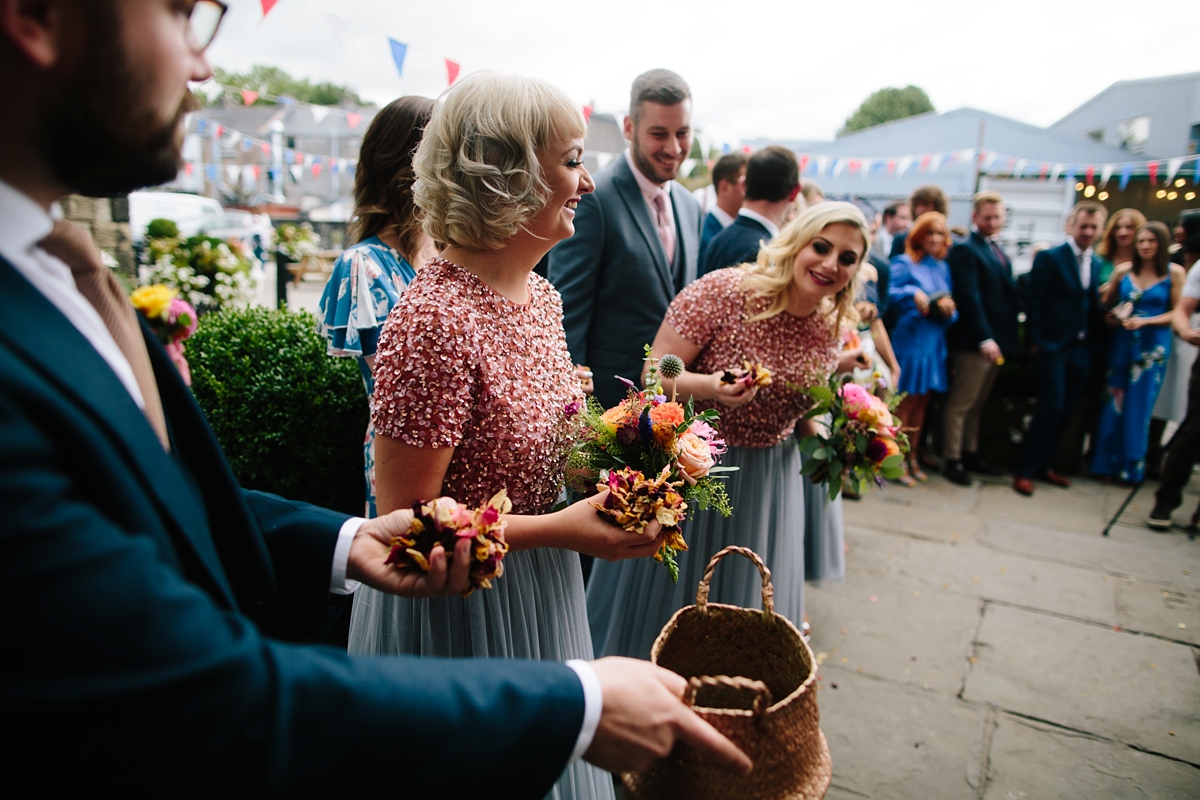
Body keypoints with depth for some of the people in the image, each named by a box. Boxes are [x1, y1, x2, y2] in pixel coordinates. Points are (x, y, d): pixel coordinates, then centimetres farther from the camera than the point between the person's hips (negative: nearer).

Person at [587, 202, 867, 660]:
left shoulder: (828, 330, -1)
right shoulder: (723, 291, -19)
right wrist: (711, 387, -36)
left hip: (764, 482, 5)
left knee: (739, 601, 19)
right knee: (662, 603, 12)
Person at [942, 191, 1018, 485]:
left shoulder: (999, 251, 17)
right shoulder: (964, 250, -9)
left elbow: (1009, 293, 16)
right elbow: (969, 297, -17)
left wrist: (1009, 337, 6)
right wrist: (984, 339, -22)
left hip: (998, 340, 8)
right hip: (973, 341, -8)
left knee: (977, 403, 16)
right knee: (961, 403, -1)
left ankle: (970, 454, 25)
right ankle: (953, 460, 6)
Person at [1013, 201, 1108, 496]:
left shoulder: (1095, 265, 14)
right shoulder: (1049, 258, -6)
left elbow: (1093, 308, 14)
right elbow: (1033, 303, -9)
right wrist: (1035, 342, -12)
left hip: (1080, 350, 6)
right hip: (1052, 347, -6)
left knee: (1065, 409, 9)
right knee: (1051, 407, -11)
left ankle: (1042, 465, 21)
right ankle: (1025, 470, -1)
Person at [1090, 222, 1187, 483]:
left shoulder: (1174, 273, -2)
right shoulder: (1123, 270, 4)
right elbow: (1106, 304, 12)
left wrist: (1145, 321, -15)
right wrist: (1113, 317, -8)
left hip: (1153, 347, -2)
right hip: (1122, 342, 2)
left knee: (1139, 405, 4)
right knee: (1114, 402, 3)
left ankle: (1132, 465, 16)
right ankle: (1106, 462, 13)